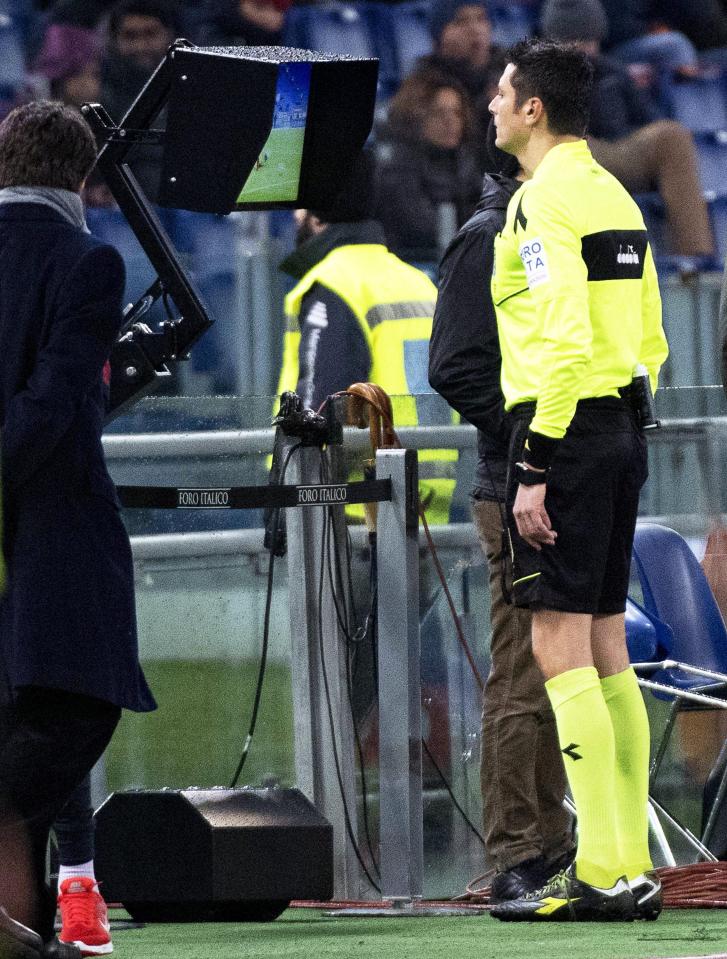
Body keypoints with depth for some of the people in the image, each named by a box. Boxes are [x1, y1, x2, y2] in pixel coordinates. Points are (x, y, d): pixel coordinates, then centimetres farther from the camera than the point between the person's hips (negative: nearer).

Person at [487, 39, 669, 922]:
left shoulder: (546, 197, -12)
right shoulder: (613, 195, 15)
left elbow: (564, 341, -20)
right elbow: (650, 339, 18)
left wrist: (536, 467, -20)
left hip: (565, 426, -9)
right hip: (620, 433, 9)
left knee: (560, 646, -9)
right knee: (604, 651, 11)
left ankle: (601, 874, -14)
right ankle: (631, 867, 10)